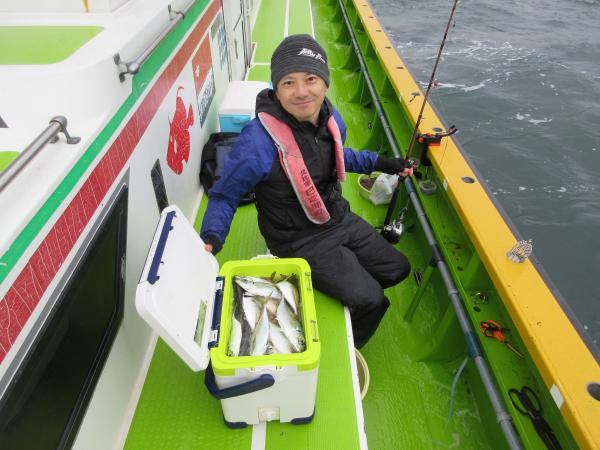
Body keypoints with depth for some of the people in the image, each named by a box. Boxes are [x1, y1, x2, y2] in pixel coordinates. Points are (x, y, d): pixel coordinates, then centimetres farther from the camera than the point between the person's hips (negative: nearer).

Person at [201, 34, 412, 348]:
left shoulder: (331, 118, -7)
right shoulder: (257, 142, -30)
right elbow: (224, 195, -16)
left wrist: (381, 164, 13)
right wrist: (211, 239, -32)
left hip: (341, 219, 8)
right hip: (301, 241, -7)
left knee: (398, 268, 16)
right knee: (370, 301, -15)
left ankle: (339, 290, 37)